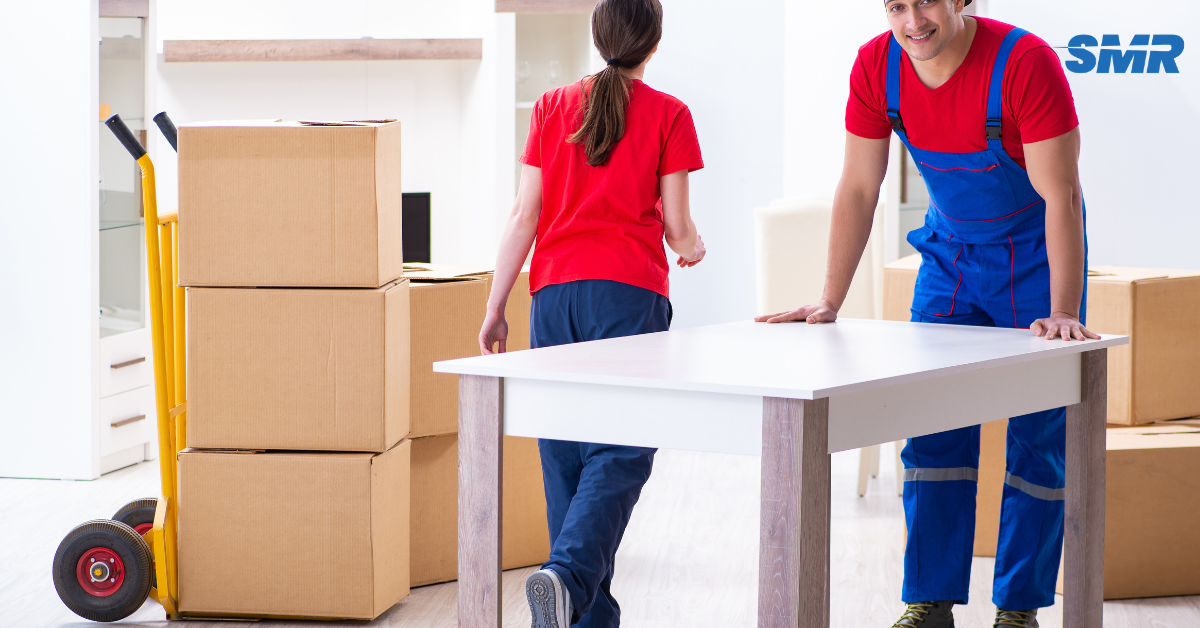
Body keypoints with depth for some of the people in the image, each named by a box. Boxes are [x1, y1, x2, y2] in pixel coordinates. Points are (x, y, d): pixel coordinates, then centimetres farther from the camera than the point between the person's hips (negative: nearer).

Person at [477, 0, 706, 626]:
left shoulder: (553, 106, 11)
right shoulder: (668, 115, 3)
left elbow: (524, 213, 6)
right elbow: (676, 226, 4)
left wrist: (495, 306, 8)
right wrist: (692, 248, 27)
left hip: (554, 291, 4)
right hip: (629, 292, -3)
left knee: (565, 450, 9)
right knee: (620, 450, -5)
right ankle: (567, 576, -28)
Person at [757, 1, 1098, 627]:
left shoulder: (1024, 62, -28)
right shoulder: (876, 66, -14)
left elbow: (1061, 197, -27)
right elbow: (858, 188, -5)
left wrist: (1062, 314, -34)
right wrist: (829, 304, -8)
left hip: (1037, 254, -4)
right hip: (951, 249, 4)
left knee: (1038, 438, -3)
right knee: (935, 430, -1)